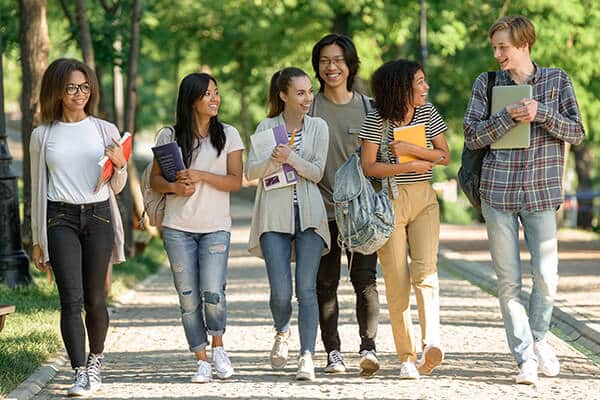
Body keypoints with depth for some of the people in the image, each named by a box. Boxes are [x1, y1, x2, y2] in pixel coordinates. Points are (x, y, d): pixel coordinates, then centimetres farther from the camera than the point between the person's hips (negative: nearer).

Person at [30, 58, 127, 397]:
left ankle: (96, 358, 29)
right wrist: (38, 241, 12)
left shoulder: (105, 130, 8)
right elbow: (38, 188, 13)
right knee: (71, 298, -11)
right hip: (60, 219, -1)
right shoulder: (42, 136, 7)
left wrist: (120, 165, -11)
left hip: (98, 216, 1)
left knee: (95, 299, 4)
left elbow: (116, 188, 11)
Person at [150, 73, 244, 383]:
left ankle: (217, 346, 13)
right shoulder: (169, 136, 5)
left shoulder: (228, 135, 5)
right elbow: (154, 179, 8)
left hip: (215, 227, -1)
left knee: (212, 293, -13)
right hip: (178, 228, 1)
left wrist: (201, 176, -14)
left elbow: (236, 181, -1)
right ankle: (201, 361, 10)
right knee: (188, 297, 0)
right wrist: (174, 187, -13)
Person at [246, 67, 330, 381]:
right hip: (275, 215, 0)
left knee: (306, 289, -8)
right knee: (280, 292, -6)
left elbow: (317, 172, 0)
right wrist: (274, 161, -19)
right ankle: (281, 333, 26)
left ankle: (307, 357, -7)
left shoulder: (318, 127, 7)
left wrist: (291, 157, -17)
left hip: (308, 214, 0)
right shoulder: (266, 127, 7)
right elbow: (250, 171, 0)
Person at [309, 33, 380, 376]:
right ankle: (333, 352, 8)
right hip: (323, 207, 0)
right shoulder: (308, 107, 5)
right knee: (325, 283, 3)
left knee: (365, 278, -10)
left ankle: (369, 347, -15)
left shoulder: (368, 107, 8)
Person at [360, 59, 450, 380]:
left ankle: (431, 342, -30)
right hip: (389, 200, -3)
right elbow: (368, 167, -10)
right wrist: (411, 166, -11)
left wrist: (410, 148, -12)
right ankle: (407, 357, 2)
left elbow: (444, 156, 3)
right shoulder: (377, 120, -7)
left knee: (426, 270, -16)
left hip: (424, 199, 3)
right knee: (397, 280, -2)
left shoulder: (428, 113, 5)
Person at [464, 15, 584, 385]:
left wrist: (541, 112, -14)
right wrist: (509, 117, -14)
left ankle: (538, 338, 25)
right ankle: (525, 358, 6)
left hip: (542, 191, 0)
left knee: (546, 276, -1)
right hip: (498, 191, 0)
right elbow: (472, 136, 0)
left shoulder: (557, 80, 5)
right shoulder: (487, 83, 6)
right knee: (508, 280, 0)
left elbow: (577, 133, 1)